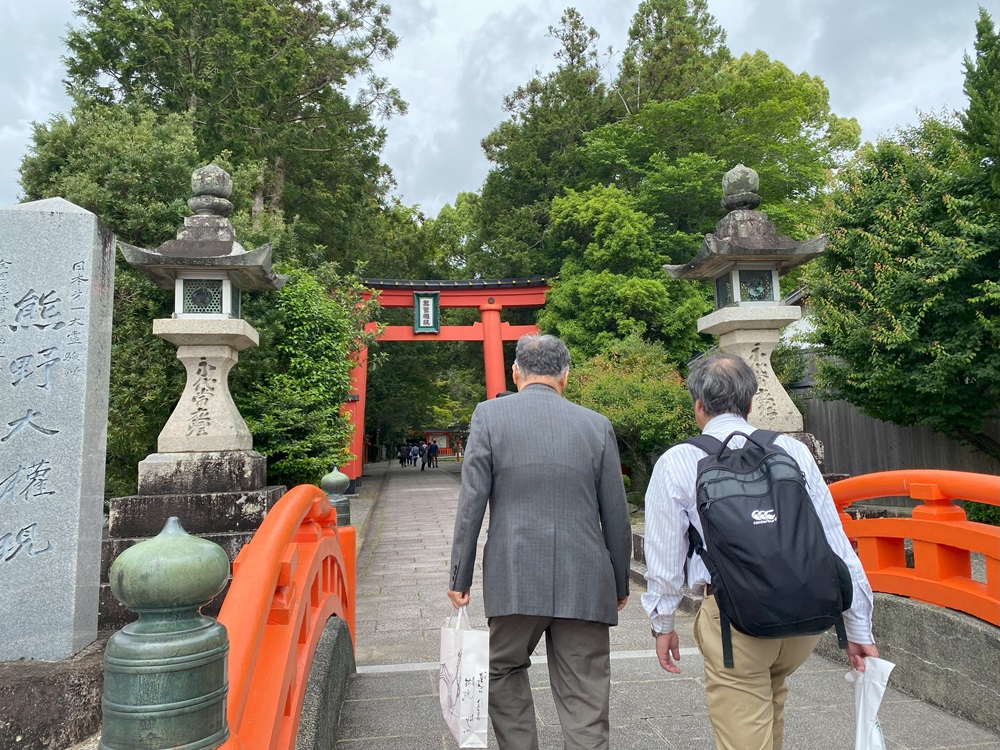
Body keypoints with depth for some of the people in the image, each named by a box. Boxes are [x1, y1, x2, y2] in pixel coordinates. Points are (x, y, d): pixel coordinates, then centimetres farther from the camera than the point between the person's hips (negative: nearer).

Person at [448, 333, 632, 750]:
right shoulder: (597, 425, 4)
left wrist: (460, 579, 3)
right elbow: (616, 516, 6)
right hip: (585, 584, 1)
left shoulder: (489, 415, -1)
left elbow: (471, 505, -5)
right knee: (585, 699, 9)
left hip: (515, 579, -1)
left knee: (503, 670, 23)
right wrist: (620, 585, 17)